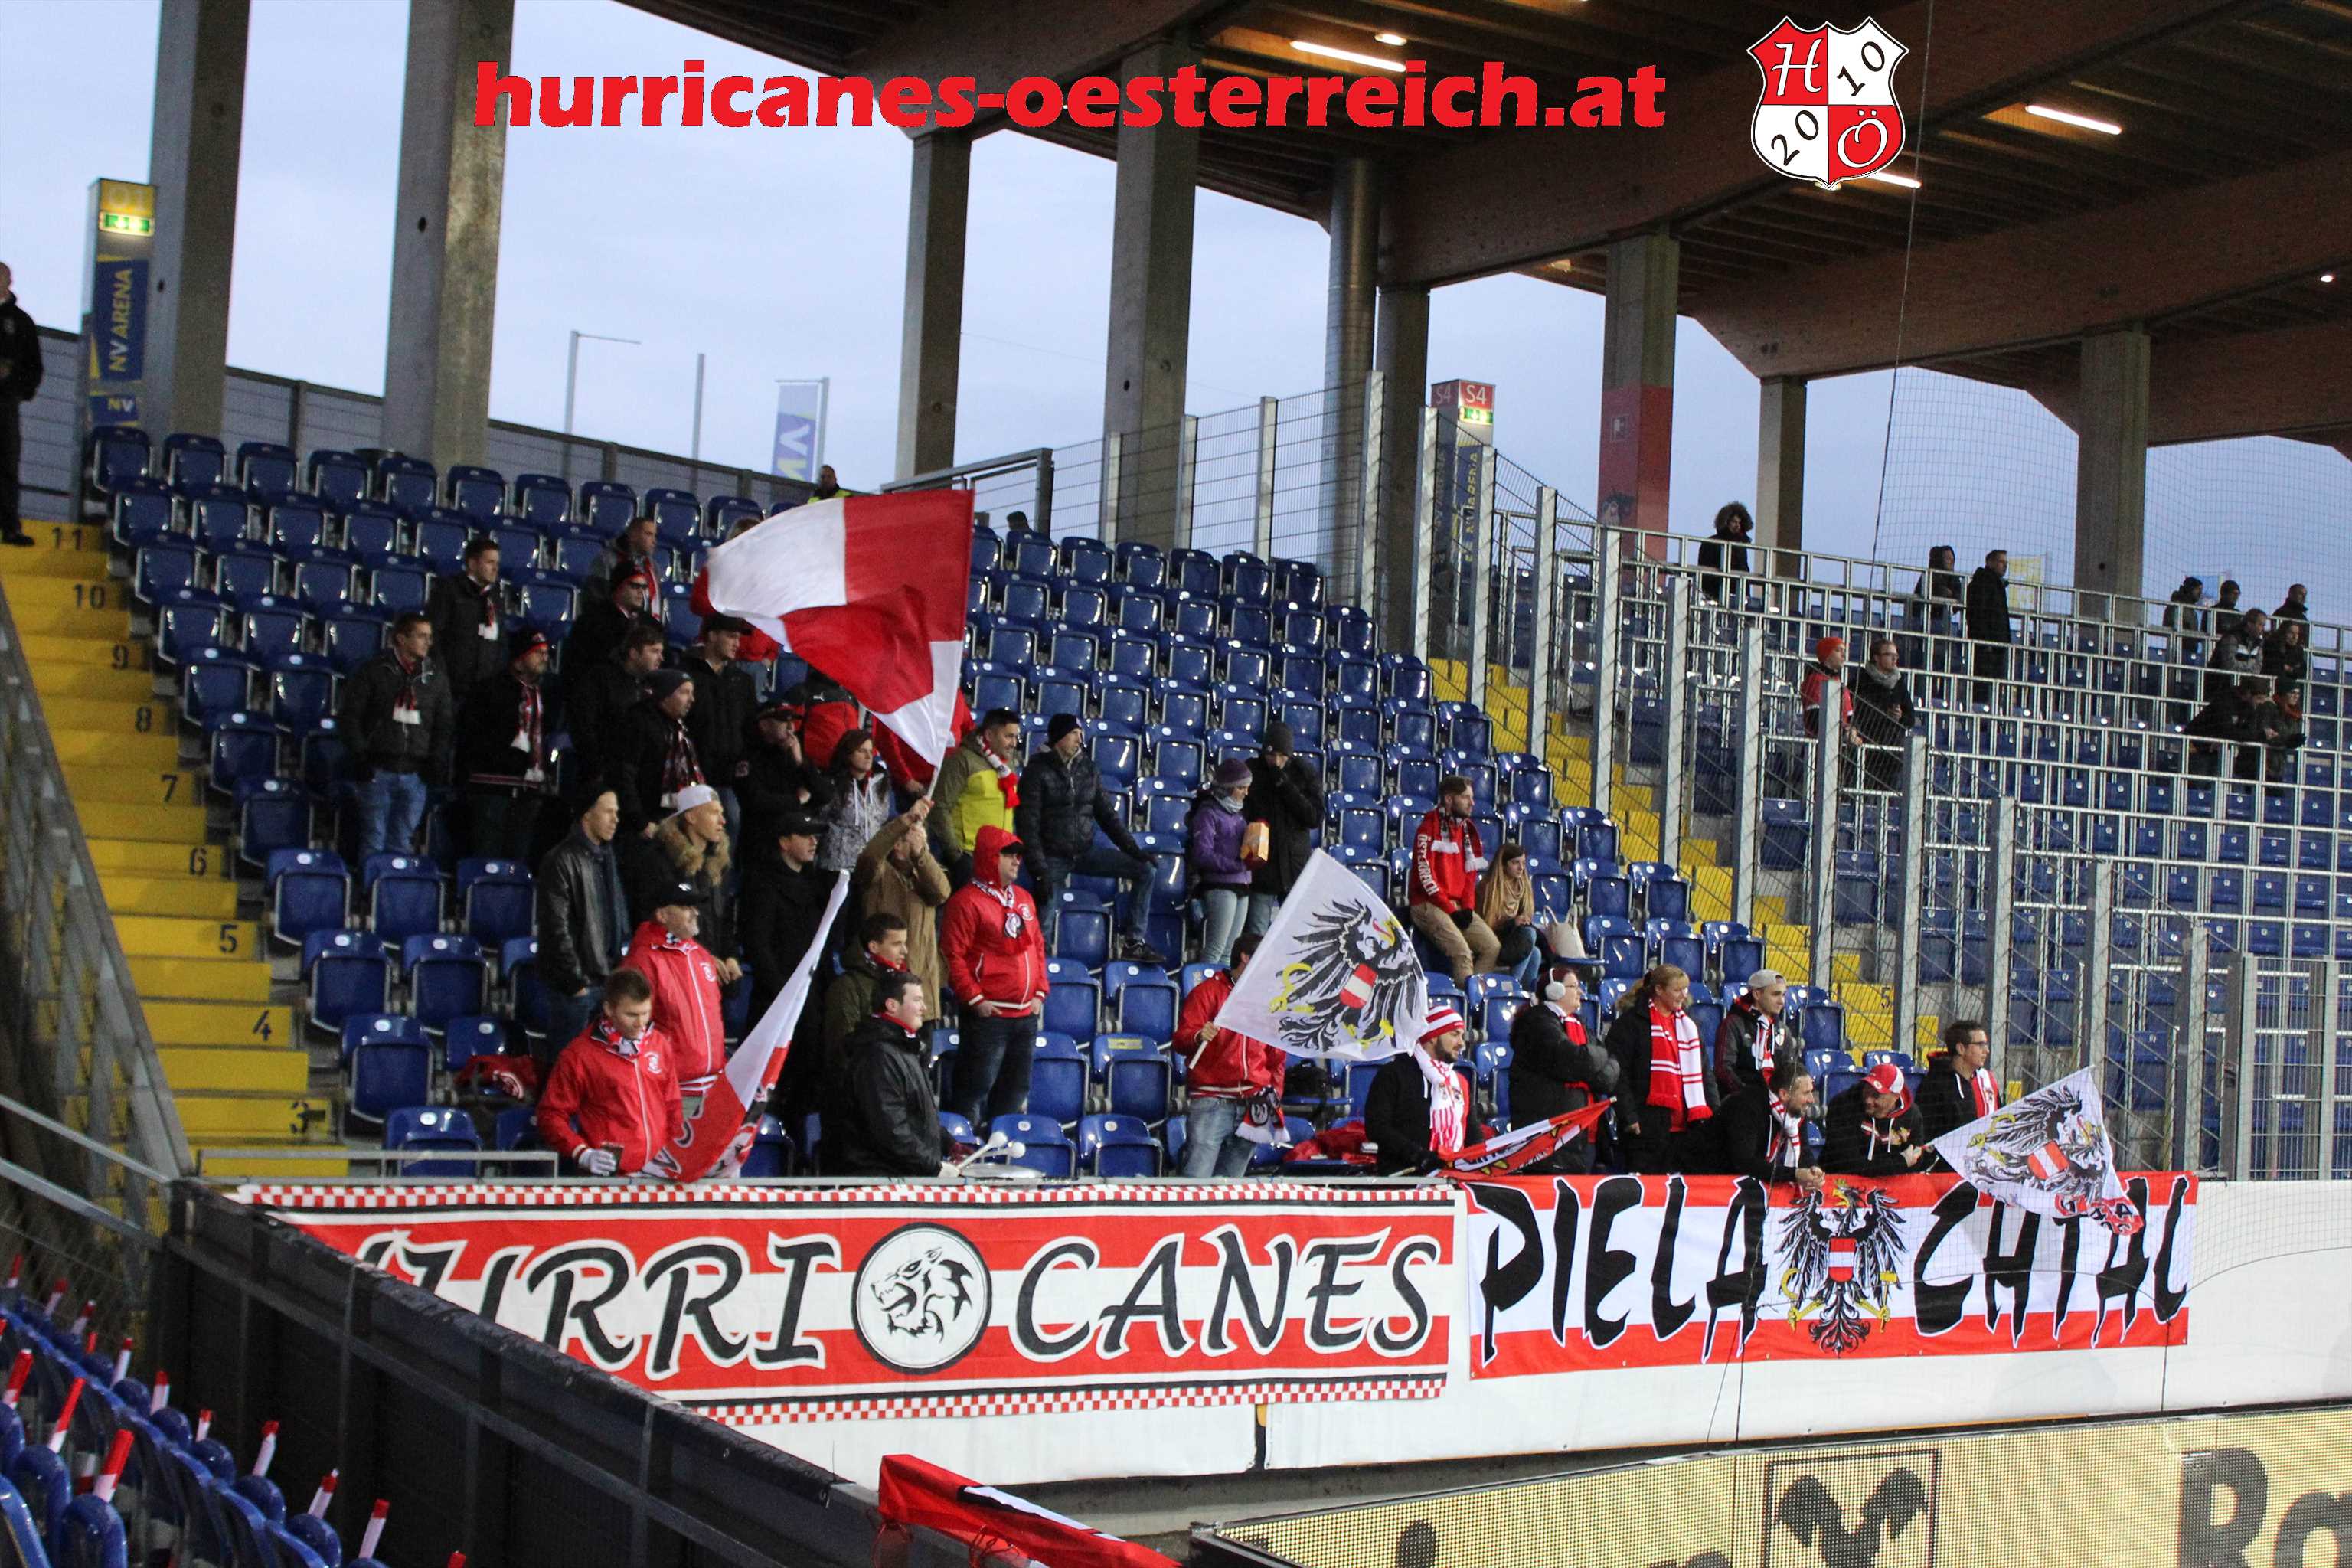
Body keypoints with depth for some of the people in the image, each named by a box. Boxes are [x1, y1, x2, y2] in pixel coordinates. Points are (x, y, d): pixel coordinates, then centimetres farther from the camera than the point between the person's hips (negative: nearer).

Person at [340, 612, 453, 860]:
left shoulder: (435, 679, 12)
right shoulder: (374, 671, 3)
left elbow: (443, 726, 15)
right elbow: (351, 716, 1)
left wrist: (437, 761, 2)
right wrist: (362, 755, -8)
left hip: (416, 774, 3)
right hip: (379, 771, -3)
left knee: (402, 844, 4)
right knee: (374, 842, -3)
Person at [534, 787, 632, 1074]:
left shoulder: (608, 857, 13)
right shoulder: (561, 860, -12)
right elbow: (557, 929, -15)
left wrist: (620, 969, 12)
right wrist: (575, 982, -15)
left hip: (606, 980, 8)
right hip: (576, 985, -8)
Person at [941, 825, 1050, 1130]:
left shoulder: (1023, 898, 15)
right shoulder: (967, 901, -9)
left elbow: (1037, 946, 20)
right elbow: (953, 956, -13)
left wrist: (1040, 992, 11)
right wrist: (975, 999, -16)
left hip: (1026, 1014, 8)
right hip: (989, 1014, -8)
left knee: (1015, 1091, 14)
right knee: (977, 1088, -5)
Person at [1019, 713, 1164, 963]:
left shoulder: (1087, 767, 6)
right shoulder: (1038, 771, -9)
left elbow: (1106, 813, 10)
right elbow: (1027, 824, -12)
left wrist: (1133, 848, 0)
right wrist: (1039, 870, -19)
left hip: (1085, 852, 5)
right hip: (1053, 856, -5)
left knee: (1144, 870, -6)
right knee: (1045, 922, -12)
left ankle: (1133, 943, -7)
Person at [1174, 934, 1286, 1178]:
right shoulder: (1209, 991, 4)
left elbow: (1276, 1057, 24)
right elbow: (1181, 1040, -4)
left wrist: (1274, 1098, 13)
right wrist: (1199, 1037, -26)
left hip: (1253, 1106, 5)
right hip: (1212, 1102, -5)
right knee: (1197, 1180, -16)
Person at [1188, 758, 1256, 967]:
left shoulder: (1236, 813, 16)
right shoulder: (1208, 813, -7)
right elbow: (1202, 855, -17)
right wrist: (1239, 865, -22)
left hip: (1241, 886, 8)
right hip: (1219, 885, -8)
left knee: (1229, 951, 8)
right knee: (1215, 949, -10)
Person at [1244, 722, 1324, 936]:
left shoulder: (1304, 774, 1)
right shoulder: (1251, 771, -1)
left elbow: (1316, 819, -6)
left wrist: (1285, 787, -14)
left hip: (1295, 868, 1)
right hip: (1259, 868, -1)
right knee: (1255, 935, -2)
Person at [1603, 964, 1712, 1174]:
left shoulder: (1688, 1024, 18)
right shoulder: (1632, 1022, -4)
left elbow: (1704, 1072, 22)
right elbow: (1618, 1073, -9)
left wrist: (1710, 1110, 11)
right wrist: (1628, 1116, -15)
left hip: (1683, 1124, 6)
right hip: (1647, 1124, -6)